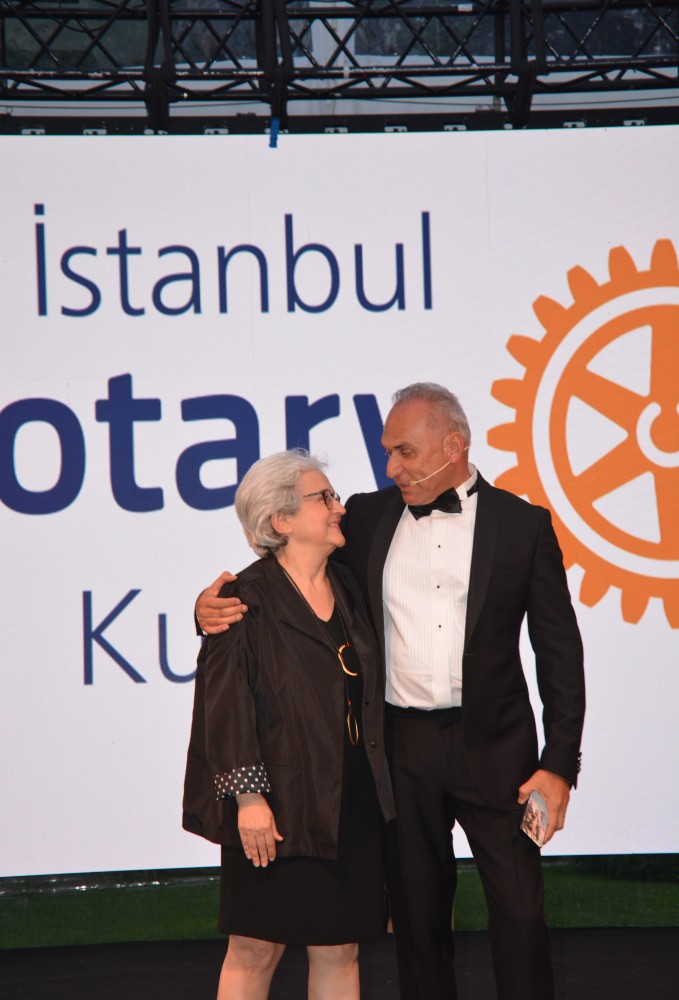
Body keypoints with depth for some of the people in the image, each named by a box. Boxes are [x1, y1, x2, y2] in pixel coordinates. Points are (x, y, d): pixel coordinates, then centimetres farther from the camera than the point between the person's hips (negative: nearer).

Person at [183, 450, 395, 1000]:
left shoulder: (349, 589, 12)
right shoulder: (247, 599, -7)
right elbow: (226, 702, -11)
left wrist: (384, 788, 15)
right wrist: (248, 794, -17)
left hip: (353, 803, 6)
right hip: (278, 804, -6)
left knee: (340, 952, 7)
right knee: (254, 951, -1)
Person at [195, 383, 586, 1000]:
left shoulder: (523, 524, 0)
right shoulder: (368, 517, 7)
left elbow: (559, 649, 0)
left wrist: (559, 764, -7)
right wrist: (217, 607, -10)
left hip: (492, 746, -2)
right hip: (401, 746, 2)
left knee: (520, 911, -2)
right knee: (418, 913, 10)